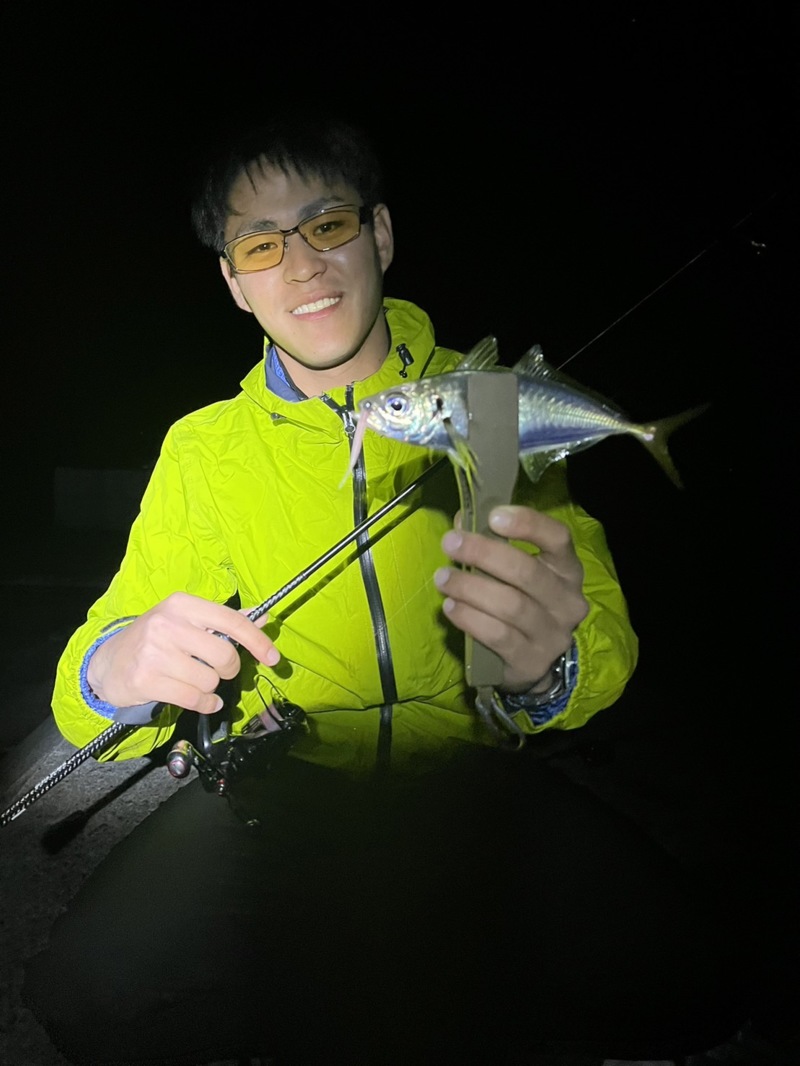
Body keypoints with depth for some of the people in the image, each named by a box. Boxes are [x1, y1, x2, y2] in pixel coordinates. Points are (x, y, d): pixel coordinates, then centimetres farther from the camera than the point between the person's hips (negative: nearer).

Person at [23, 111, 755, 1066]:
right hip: (286, 788, 1)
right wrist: (118, 673, -23)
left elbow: (605, 642, -6)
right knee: (91, 988, -23)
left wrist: (547, 670, -32)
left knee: (661, 970, -25)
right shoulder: (203, 449, 6)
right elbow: (88, 690, 3)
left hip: (475, 776, 0)